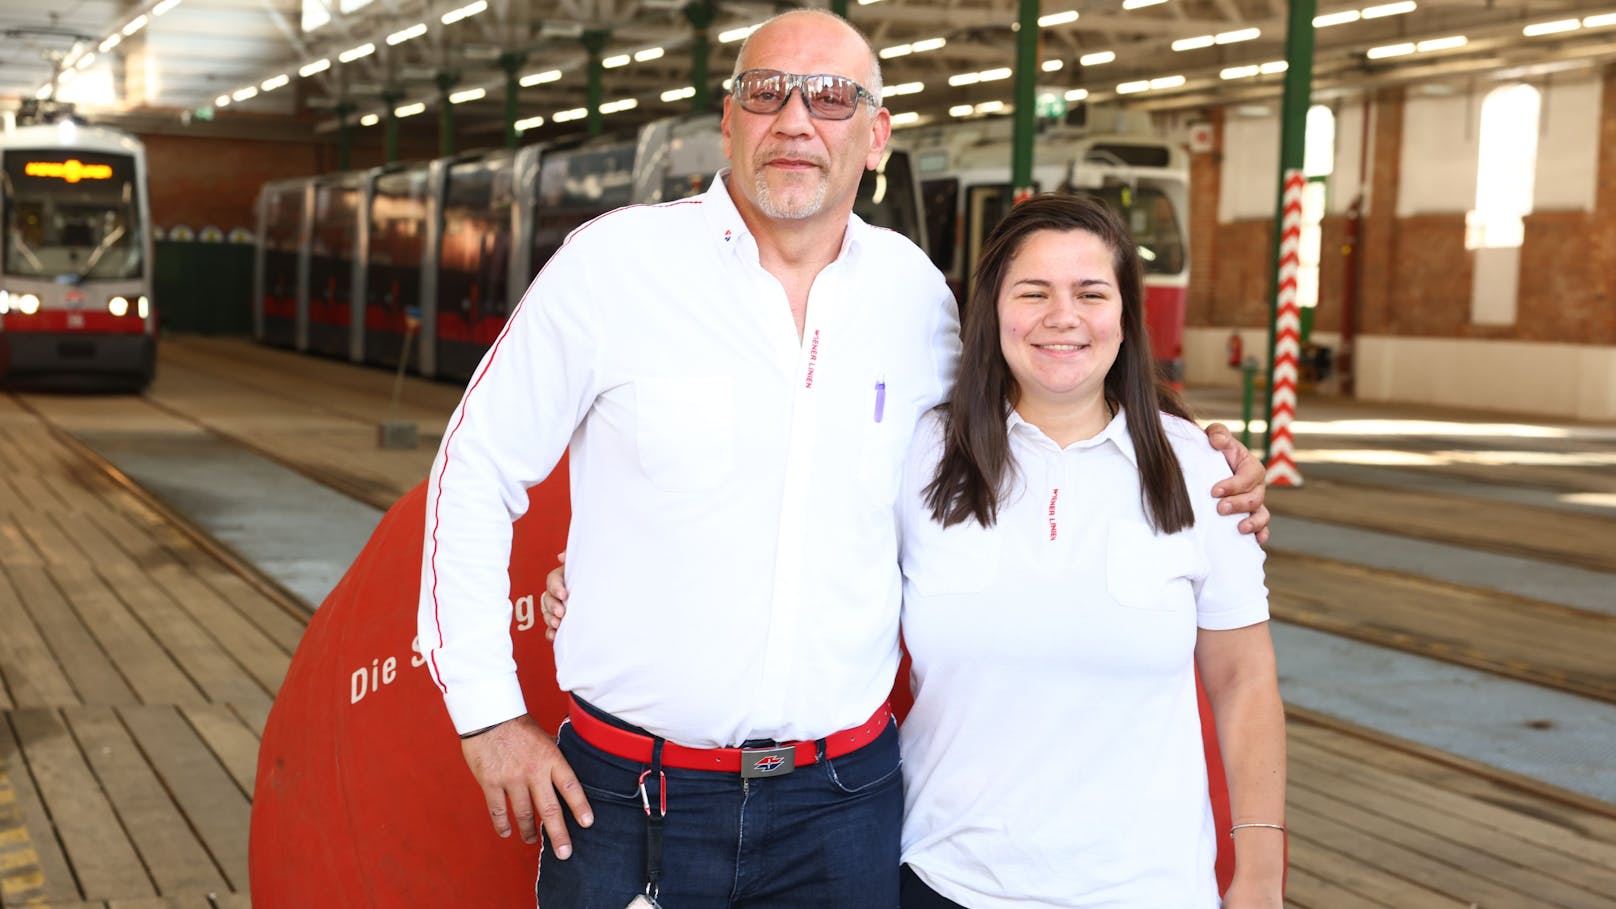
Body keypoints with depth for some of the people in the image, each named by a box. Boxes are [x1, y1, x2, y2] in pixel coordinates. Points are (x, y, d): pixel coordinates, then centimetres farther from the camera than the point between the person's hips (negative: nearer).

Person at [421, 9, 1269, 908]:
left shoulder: (915, 292, 3)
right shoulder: (614, 262, -6)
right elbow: (478, 471, 0)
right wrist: (489, 712, -3)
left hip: (843, 799, 3)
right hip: (629, 792, -2)